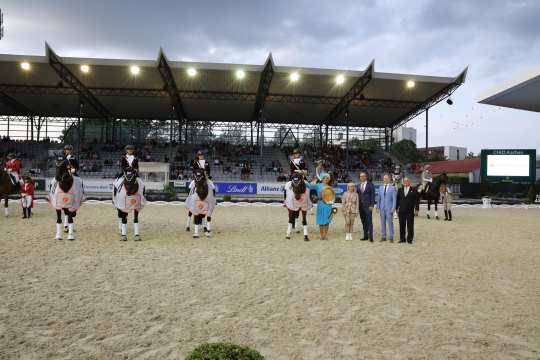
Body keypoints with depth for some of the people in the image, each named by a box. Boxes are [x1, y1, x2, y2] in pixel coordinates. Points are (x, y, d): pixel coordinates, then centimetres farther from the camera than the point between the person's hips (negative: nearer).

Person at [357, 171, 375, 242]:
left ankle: (371, 237, -6)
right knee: (363, 221, 7)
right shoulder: (359, 185, 15)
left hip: (367, 205, -5)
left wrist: (371, 205, -12)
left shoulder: (370, 185, 0)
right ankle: (365, 236, 13)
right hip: (361, 205, 5)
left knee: (369, 221, -7)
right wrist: (357, 205, 8)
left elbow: (372, 195, -4)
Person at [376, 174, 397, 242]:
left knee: (390, 223, -3)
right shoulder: (380, 187, 11)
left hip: (389, 208, -4)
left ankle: (391, 237, 4)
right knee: (382, 223, 7)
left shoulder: (392, 188, -2)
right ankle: (383, 237, 13)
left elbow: (394, 199, -4)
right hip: (382, 208, 4)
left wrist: (393, 208, -11)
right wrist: (377, 207, 9)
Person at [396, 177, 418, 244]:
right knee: (402, 225, 6)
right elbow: (397, 200, 12)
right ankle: (402, 238, 14)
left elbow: (416, 200, 2)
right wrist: (397, 208, 7)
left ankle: (409, 239, 9)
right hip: (401, 211, 3)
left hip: (410, 211, -2)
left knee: (410, 226, 1)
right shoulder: (400, 190, 11)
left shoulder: (413, 190, 3)